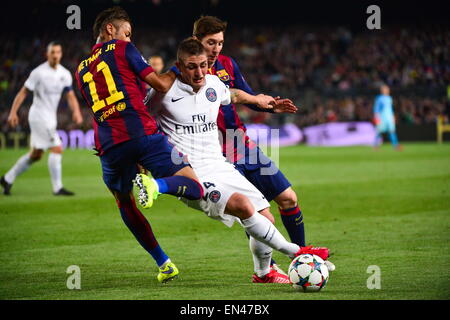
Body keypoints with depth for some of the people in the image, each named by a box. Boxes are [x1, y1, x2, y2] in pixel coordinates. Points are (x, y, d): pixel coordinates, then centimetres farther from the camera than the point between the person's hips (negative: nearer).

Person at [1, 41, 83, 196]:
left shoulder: (65, 74, 5)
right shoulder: (39, 72, -13)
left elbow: (70, 96, 6)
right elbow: (23, 92, -8)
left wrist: (76, 111, -13)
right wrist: (13, 112, -13)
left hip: (50, 118, 8)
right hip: (39, 115, -8)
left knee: (36, 155, 14)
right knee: (57, 149, -15)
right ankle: (57, 188, -10)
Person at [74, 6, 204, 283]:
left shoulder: (81, 70, 26)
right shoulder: (122, 49, 11)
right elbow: (161, 85, 9)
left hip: (109, 146, 5)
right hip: (142, 133, -4)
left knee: (125, 203, 26)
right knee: (195, 189, -1)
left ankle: (164, 263, 19)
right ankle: (157, 185, -33)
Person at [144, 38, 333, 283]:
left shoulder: (213, 83, 7)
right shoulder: (165, 91, -11)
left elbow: (232, 95, 31)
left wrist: (257, 99, 47)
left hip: (220, 168, 7)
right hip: (191, 177, -7)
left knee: (264, 216, 3)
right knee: (243, 205, -28)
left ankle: (263, 273, 27)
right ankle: (294, 252, -16)